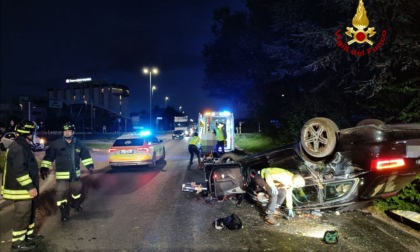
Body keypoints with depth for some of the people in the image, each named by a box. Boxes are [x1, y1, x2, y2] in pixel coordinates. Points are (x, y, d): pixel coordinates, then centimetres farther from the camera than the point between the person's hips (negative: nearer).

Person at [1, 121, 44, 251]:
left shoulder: (22, 146, 13)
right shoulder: (18, 148, -22)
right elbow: (19, 171, -27)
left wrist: (31, 185, 28)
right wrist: (30, 187, -24)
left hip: (25, 188, 11)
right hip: (21, 189, -11)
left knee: (29, 213, 20)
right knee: (22, 215, -1)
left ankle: (28, 235, 33)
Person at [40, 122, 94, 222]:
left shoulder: (79, 144, 2)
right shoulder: (56, 144, -8)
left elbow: (85, 155, 10)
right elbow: (48, 157, -7)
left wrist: (90, 166, 5)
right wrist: (44, 168, -12)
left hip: (75, 173, 4)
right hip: (62, 174, -4)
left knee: (77, 189, 21)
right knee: (61, 193, -7)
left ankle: (75, 204, 48)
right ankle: (64, 213, 7)